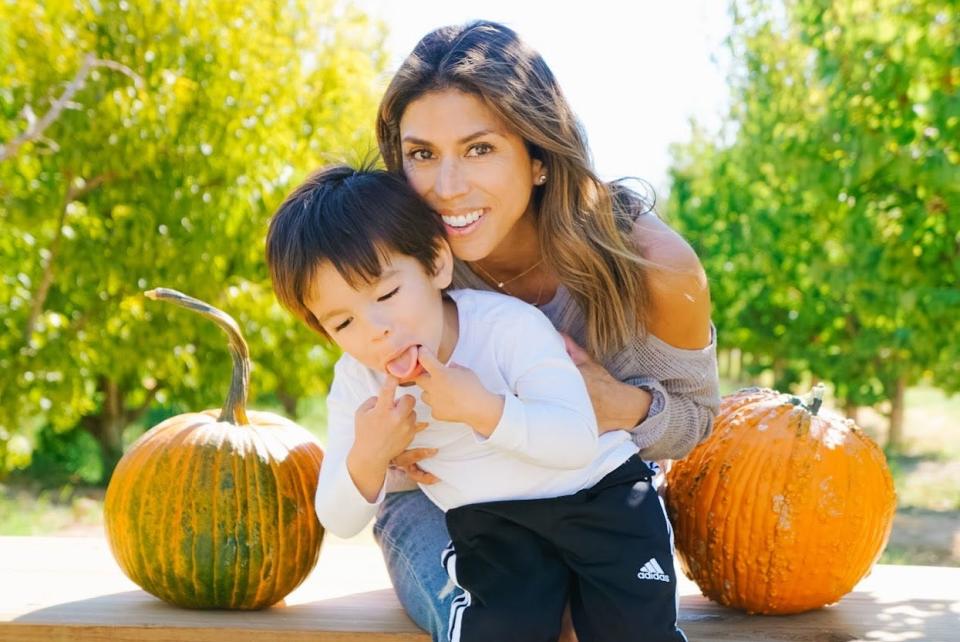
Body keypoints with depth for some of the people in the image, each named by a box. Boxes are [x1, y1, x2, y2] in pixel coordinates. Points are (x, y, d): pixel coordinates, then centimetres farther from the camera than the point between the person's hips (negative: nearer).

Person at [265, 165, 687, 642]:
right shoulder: (356, 383, -11)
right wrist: (367, 459, -30)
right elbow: (339, 523, -9)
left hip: (599, 495, -2)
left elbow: (579, 442, -28)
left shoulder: (509, 324, -24)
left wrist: (483, 409, -41)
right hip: (489, 526, 3)